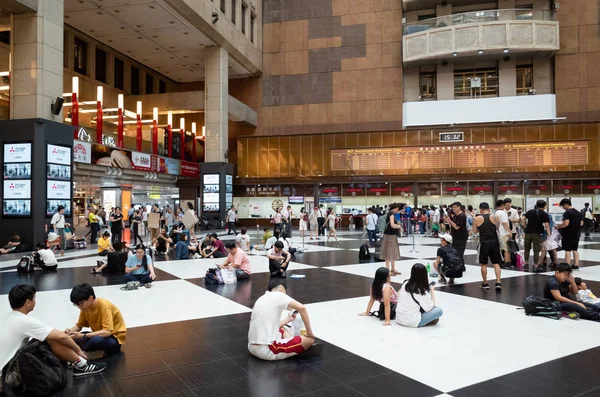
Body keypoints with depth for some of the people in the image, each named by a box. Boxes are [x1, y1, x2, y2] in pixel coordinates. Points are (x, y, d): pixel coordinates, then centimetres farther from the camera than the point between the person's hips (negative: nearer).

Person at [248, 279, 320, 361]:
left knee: (282, 330, 33)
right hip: (266, 350, -9)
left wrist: (288, 319, 35)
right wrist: (309, 333, -7)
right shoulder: (278, 295, -2)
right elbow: (301, 308, -15)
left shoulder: (261, 299, 19)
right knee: (309, 340, -4)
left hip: (252, 347, 9)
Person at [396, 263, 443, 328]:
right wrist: (432, 291, 4)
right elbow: (430, 307, -6)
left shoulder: (405, 284, -1)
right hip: (413, 322, -6)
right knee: (439, 310, -2)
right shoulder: (422, 291, -17)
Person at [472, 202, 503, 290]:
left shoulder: (477, 219, -3)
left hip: (484, 243, -1)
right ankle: (498, 283, -1)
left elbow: (475, 231, 8)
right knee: (496, 263, 8)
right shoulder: (494, 217, -1)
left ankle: (485, 283, 17)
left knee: (483, 264, 9)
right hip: (494, 242, 2)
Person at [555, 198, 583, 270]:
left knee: (567, 250, -4)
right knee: (575, 250, 15)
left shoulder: (567, 212, -15)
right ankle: (576, 265, 18)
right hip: (576, 234, 8)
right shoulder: (578, 212, 11)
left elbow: (566, 223, -24)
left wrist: (558, 226, -10)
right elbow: (581, 223, 16)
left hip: (568, 235, -8)